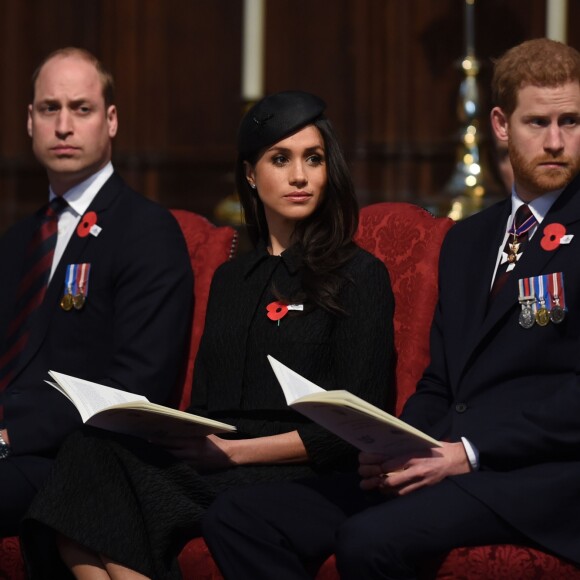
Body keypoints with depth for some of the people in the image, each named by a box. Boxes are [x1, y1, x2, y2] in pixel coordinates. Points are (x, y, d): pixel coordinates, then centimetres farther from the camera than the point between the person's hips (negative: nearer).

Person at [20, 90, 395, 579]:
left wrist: (233, 450, -12)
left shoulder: (361, 277, 5)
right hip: (209, 464, 6)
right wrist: (173, 437, -3)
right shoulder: (229, 280, 24)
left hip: (301, 479, -6)